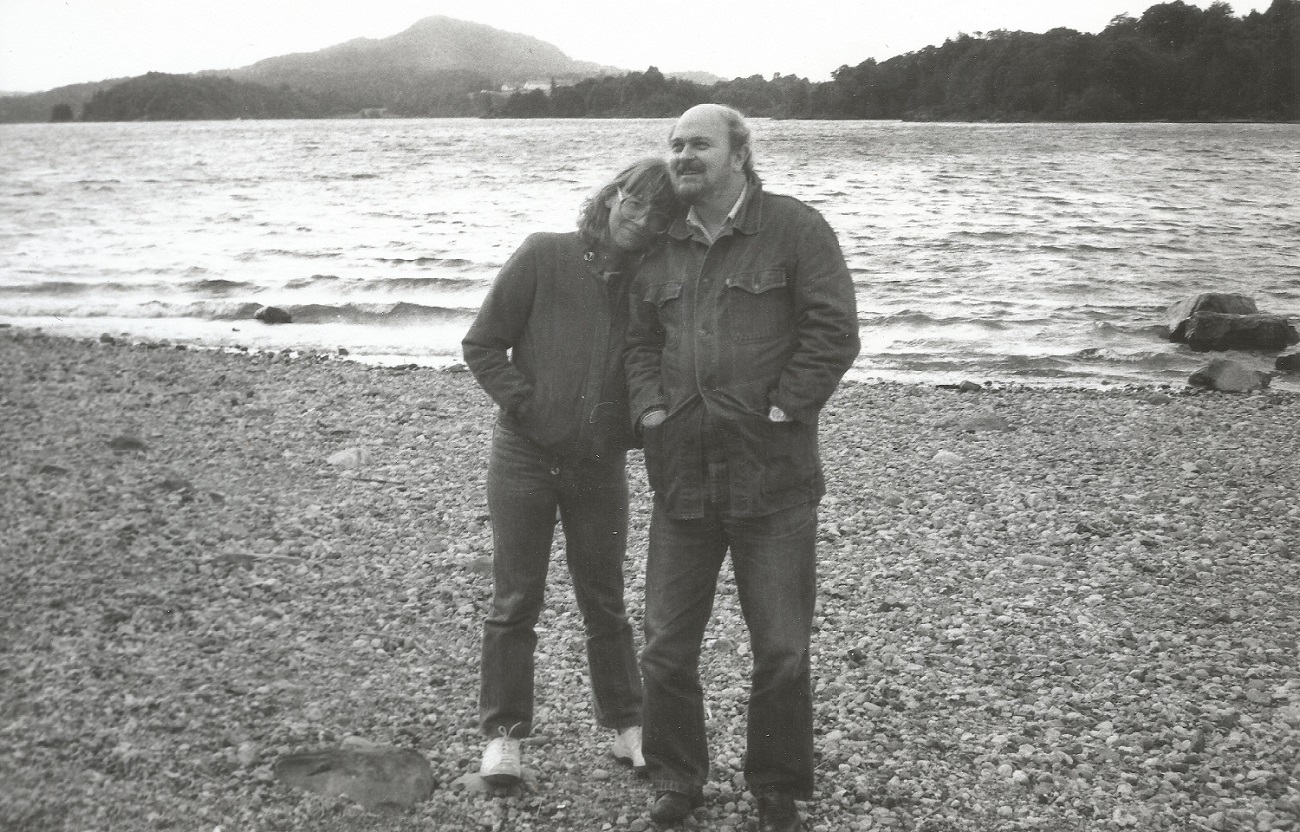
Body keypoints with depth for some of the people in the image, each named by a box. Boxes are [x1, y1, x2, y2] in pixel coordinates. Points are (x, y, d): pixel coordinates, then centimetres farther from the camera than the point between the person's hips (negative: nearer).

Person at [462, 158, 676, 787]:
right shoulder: (544, 257, -8)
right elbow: (481, 345, -5)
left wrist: (634, 428, -6)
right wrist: (526, 406, -12)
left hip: (601, 468, 2)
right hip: (525, 458, -2)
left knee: (605, 603, 13)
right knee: (515, 602, 6)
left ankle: (626, 725, 26)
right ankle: (503, 733, 17)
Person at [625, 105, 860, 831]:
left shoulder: (795, 229, -5)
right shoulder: (662, 246, 11)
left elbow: (835, 331, -10)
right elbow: (639, 337, 19)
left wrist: (782, 411, -12)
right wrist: (649, 408, 3)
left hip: (774, 479, -4)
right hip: (681, 478, 4)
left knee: (782, 652, 4)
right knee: (667, 648, 9)